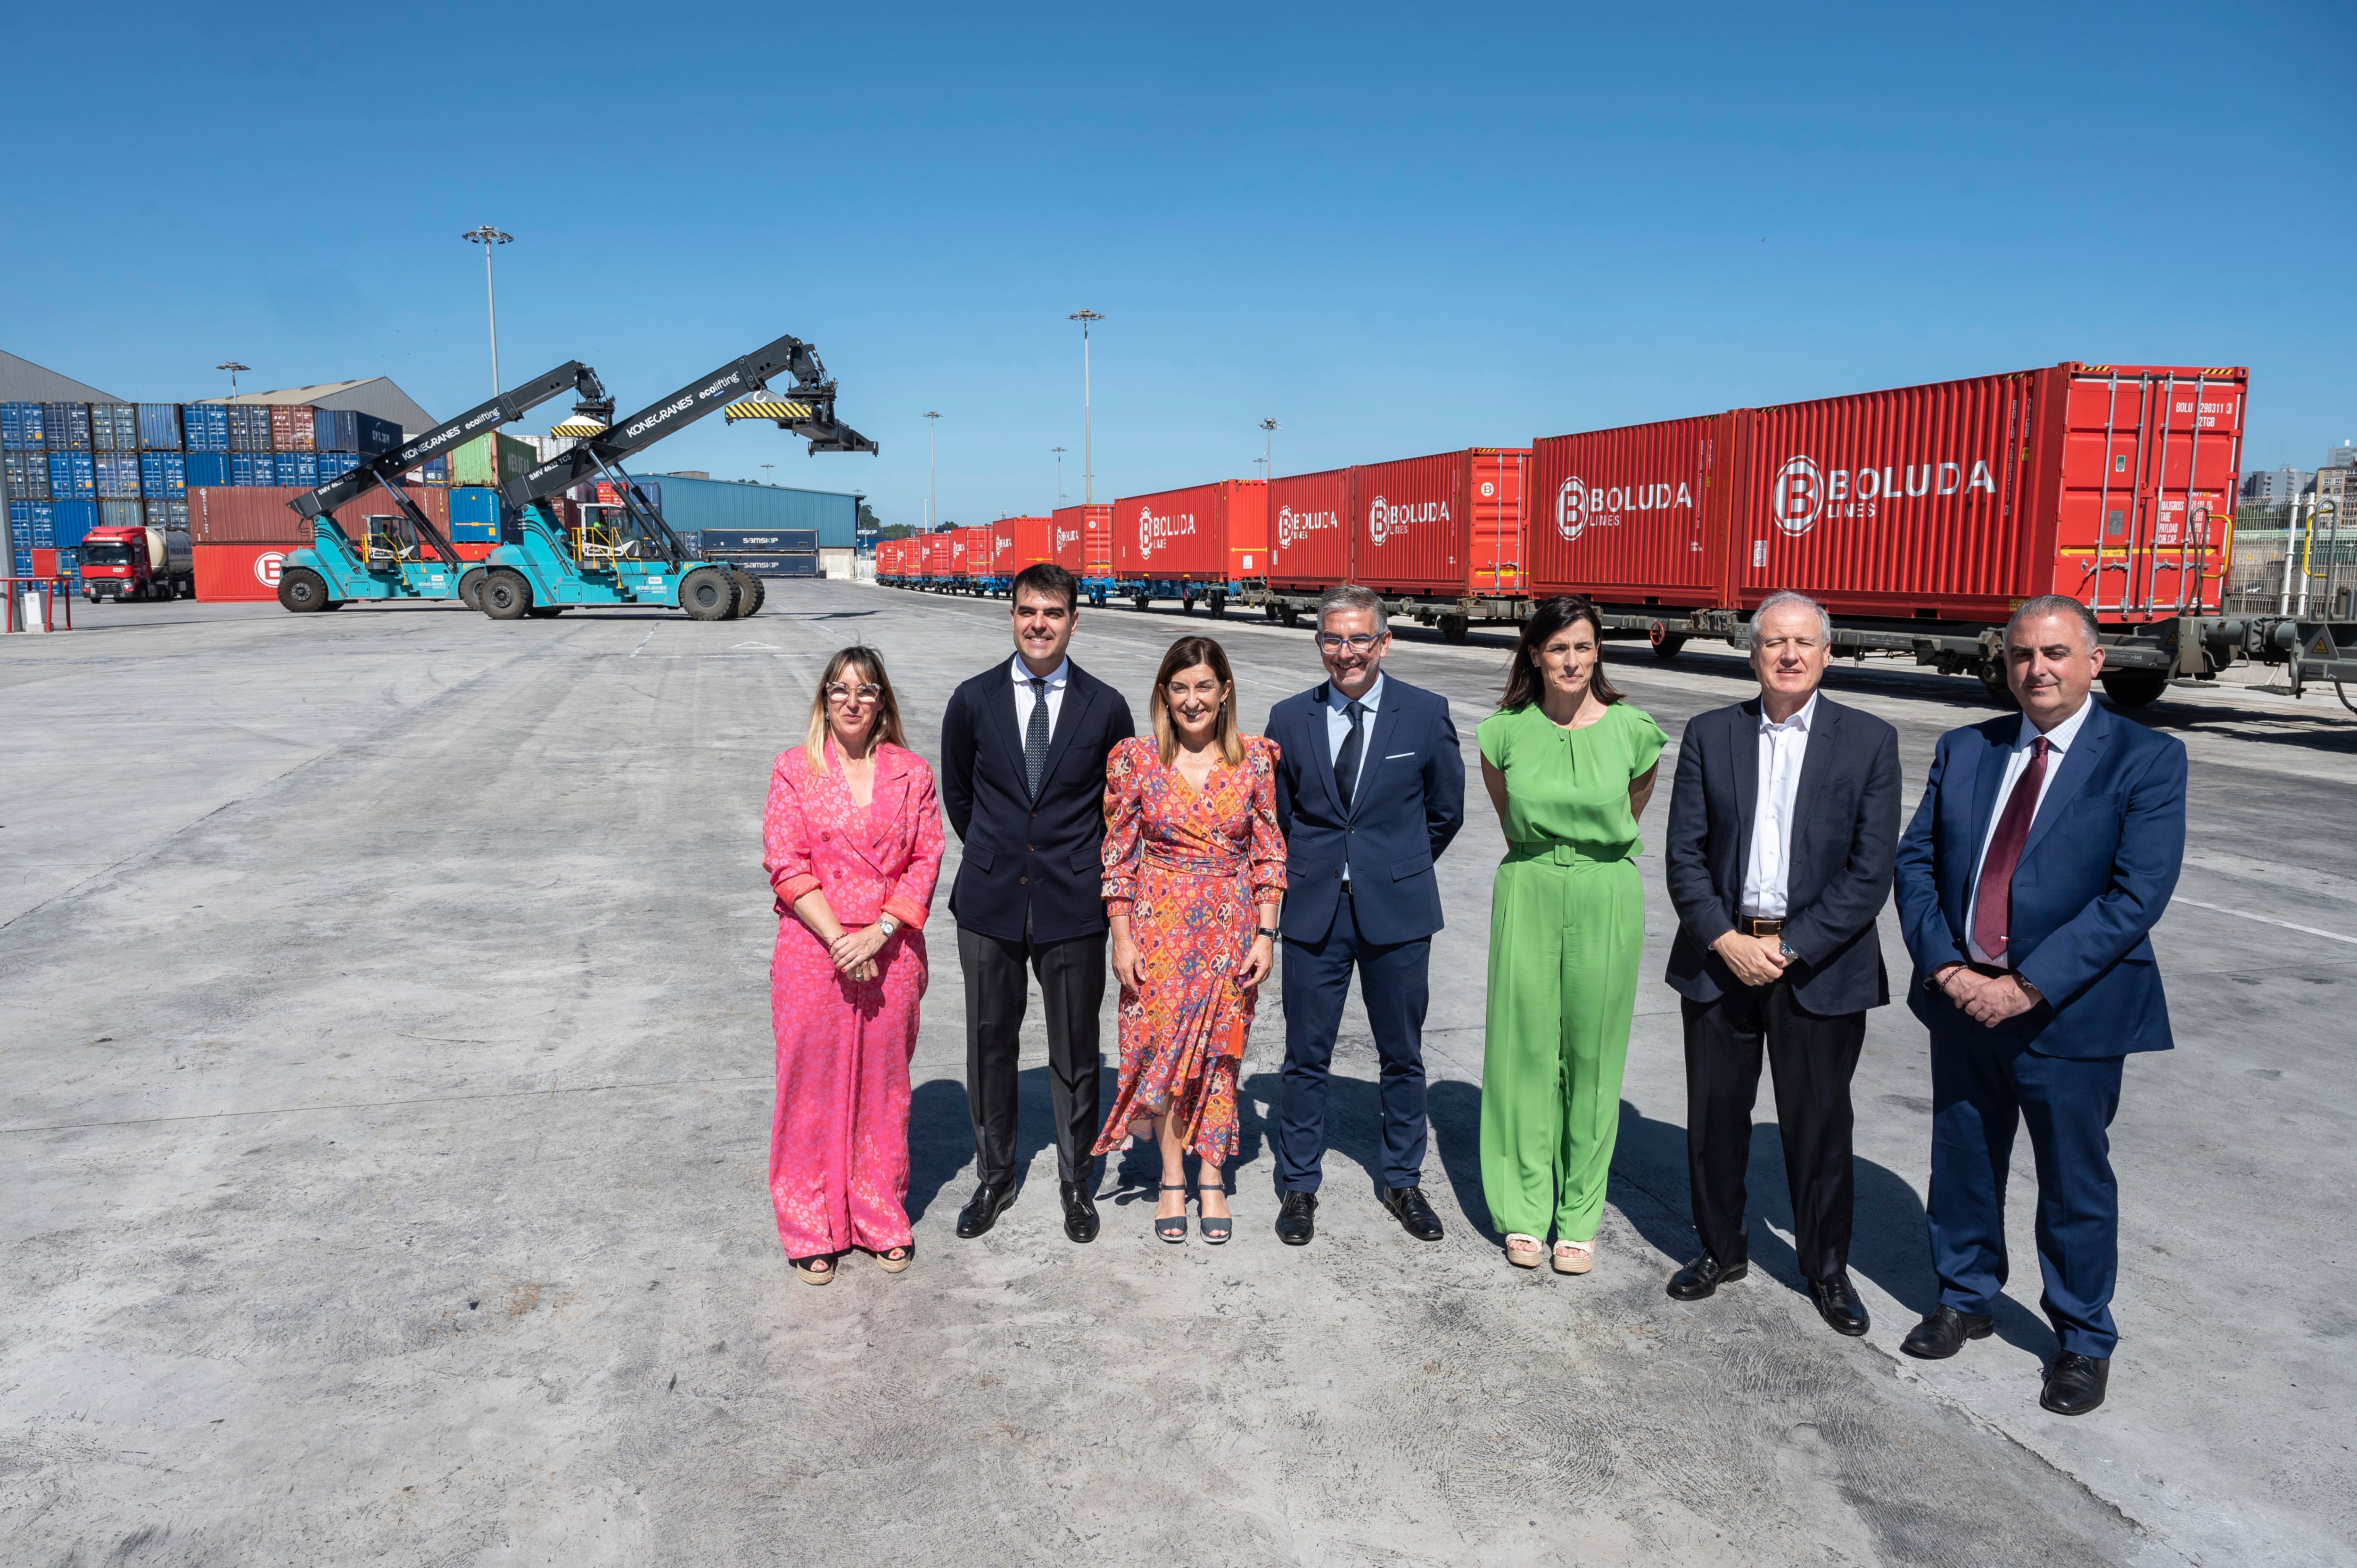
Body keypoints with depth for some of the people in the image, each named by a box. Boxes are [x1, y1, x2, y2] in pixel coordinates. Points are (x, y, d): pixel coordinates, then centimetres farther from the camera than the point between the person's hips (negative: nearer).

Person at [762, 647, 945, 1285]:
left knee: (884, 1083, 10)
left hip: (891, 953, 1)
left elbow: (926, 861, 0)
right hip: (814, 950, -1)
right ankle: (813, 1229, 20)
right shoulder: (795, 769, 1)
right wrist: (838, 939, -13)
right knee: (813, 1082, 5)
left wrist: (879, 932, -11)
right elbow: (786, 864, -5)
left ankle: (883, 1219, 25)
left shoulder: (911, 772, 5)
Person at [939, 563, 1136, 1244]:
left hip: (1073, 906, -1)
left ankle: (1077, 1183, 27)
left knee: (1075, 1052, 9)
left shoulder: (1105, 707, -3)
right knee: (990, 1045, 11)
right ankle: (994, 1178, 29)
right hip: (990, 904, 1)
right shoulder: (973, 700, 0)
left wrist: (1084, 867, 10)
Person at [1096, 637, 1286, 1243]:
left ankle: (1211, 1179, 21)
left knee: (1219, 1051, 7)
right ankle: (1173, 1180, 18)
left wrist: (1266, 935, -4)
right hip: (1160, 923, 0)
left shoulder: (1255, 757, -2)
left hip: (1230, 925, 1)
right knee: (1162, 1044, 3)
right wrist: (1122, 938, -4)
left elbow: (1269, 854, 1)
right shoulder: (1136, 759, -4)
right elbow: (1118, 855, -1)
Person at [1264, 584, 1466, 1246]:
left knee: (1403, 1055, 12)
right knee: (1306, 1057, 8)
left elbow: (1446, 810, 8)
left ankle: (1403, 1181, 30)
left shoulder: (1426, 713, -2)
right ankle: (1299, 1186, 24)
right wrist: (1307, 873, 7)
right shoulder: (1289, 718, 1)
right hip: (1314, 911, 1)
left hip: (1397, 912, 0)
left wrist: (1400, 869, 10)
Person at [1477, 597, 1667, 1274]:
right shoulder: (1505, 731, -3)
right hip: (1527, 894, 1)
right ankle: (1524, 1213, 17)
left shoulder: (1633, 730, -5)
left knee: (1592, 1057, 6)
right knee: (1526, 1048, 4)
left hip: (1606, 897, 0)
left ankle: (1580, 1219, 18)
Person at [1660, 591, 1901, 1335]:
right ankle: (1721, 1249, 31)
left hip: (1821, 964, -2)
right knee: (1714, 1117, 11)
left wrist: (1789, 948, -13)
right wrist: (1725, 940, -12)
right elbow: (1684, 854, 0)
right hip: (1720, 957, 2)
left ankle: (1826, 1267, 29)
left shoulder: (1869, 741, -2)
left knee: (1819, 1126, 9)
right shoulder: (1709, 735, 2)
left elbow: (1871, 869, -7)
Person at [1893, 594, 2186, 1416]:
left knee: (2074, 1182, 10)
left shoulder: (2146, 759, -7)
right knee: (1962, 1163, 17)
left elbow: (2138, 894, -15)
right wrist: (1944, 965, -10)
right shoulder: (1963, 750, 6)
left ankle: (2084, 1340, 30)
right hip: (1961, 998, 4)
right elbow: (1915, 860, 4)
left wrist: (2030, 986, -20)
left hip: (2071, 1012, -4)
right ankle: (1966, 1299, 38)